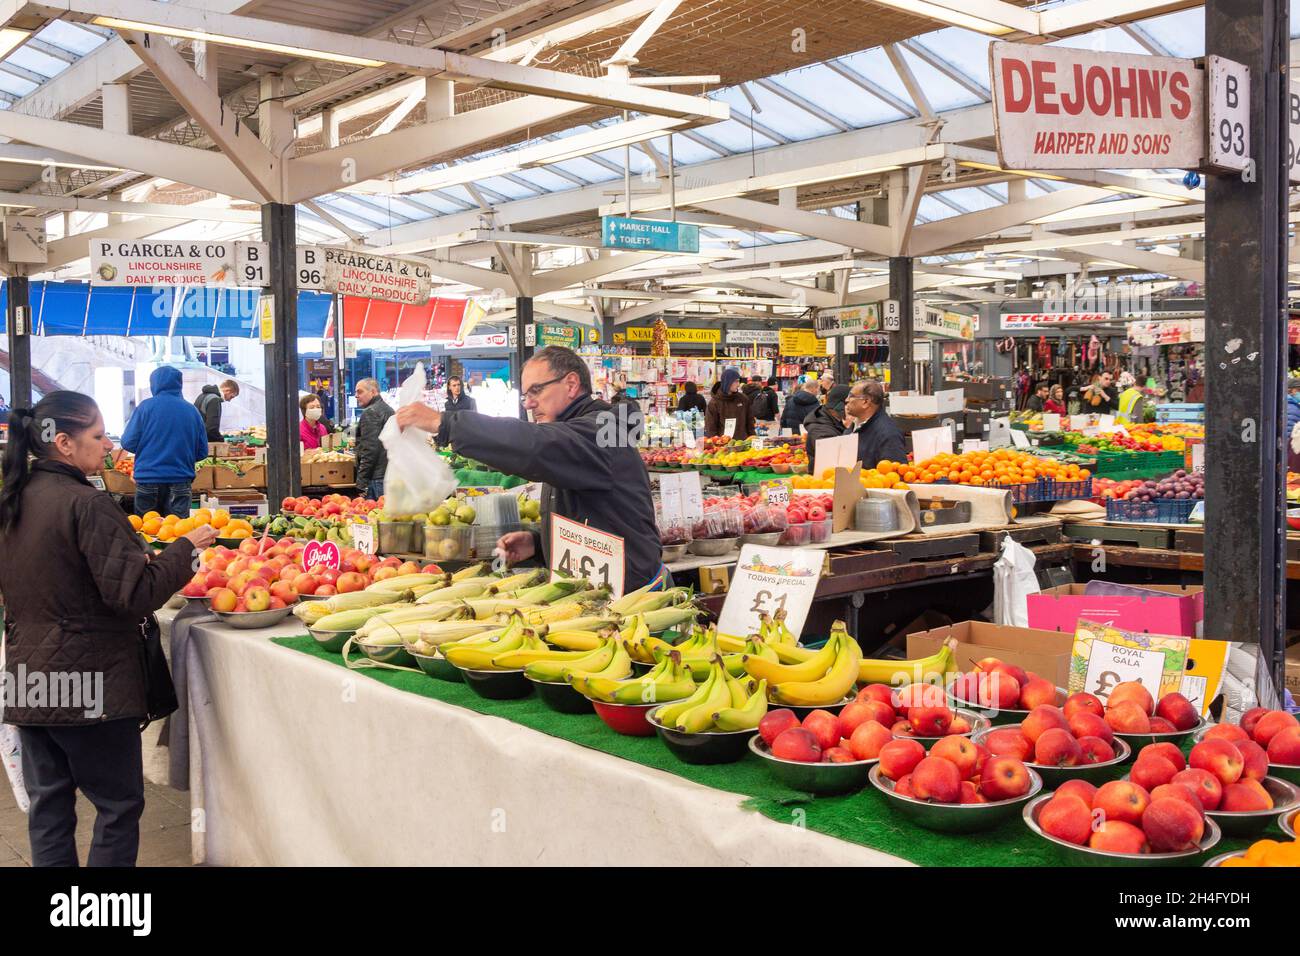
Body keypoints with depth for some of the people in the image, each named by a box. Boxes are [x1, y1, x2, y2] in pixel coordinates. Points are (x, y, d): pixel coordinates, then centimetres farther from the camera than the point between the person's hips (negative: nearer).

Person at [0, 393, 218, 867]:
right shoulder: (86, 504, -18)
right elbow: (137, 592, -21)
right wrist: (186, 547, -9)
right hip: (88, 683, -8)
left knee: (48, 802, 15)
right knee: (119, 803, 5)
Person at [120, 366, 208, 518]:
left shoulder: (147, 406, -5)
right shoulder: (192, 410, 2)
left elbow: (128, 443, -6)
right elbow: (202, 452, 5)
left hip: (149, 479, -1)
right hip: (180, 481, 1)